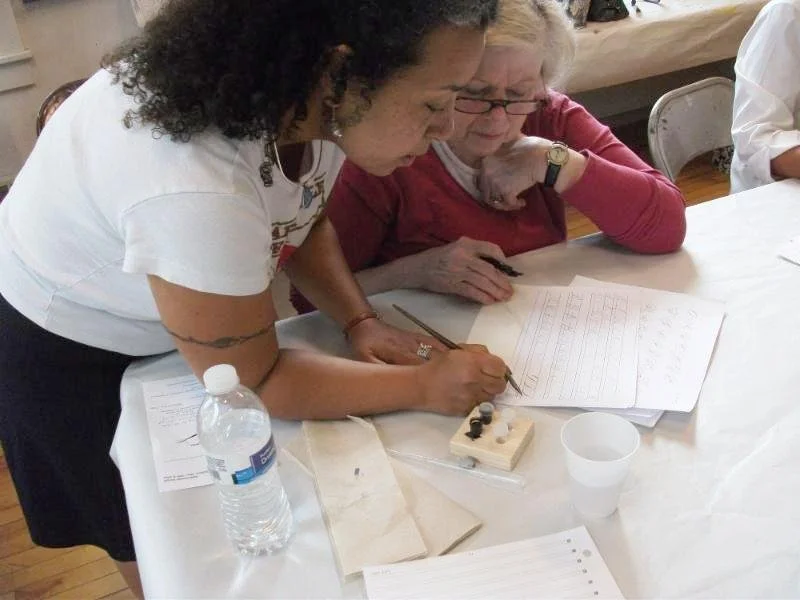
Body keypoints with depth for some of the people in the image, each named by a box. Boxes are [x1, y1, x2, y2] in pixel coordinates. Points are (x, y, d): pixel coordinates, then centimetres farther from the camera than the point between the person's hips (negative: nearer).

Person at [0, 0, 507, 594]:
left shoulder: (312, 97, -22)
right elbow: (254, 381, -28)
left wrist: (361, 322, -15)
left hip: (182, 321, 6)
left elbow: (304, 219, -2)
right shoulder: (196, 186, -44)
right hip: (66, 341, -5)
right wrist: (422, 384, -25)